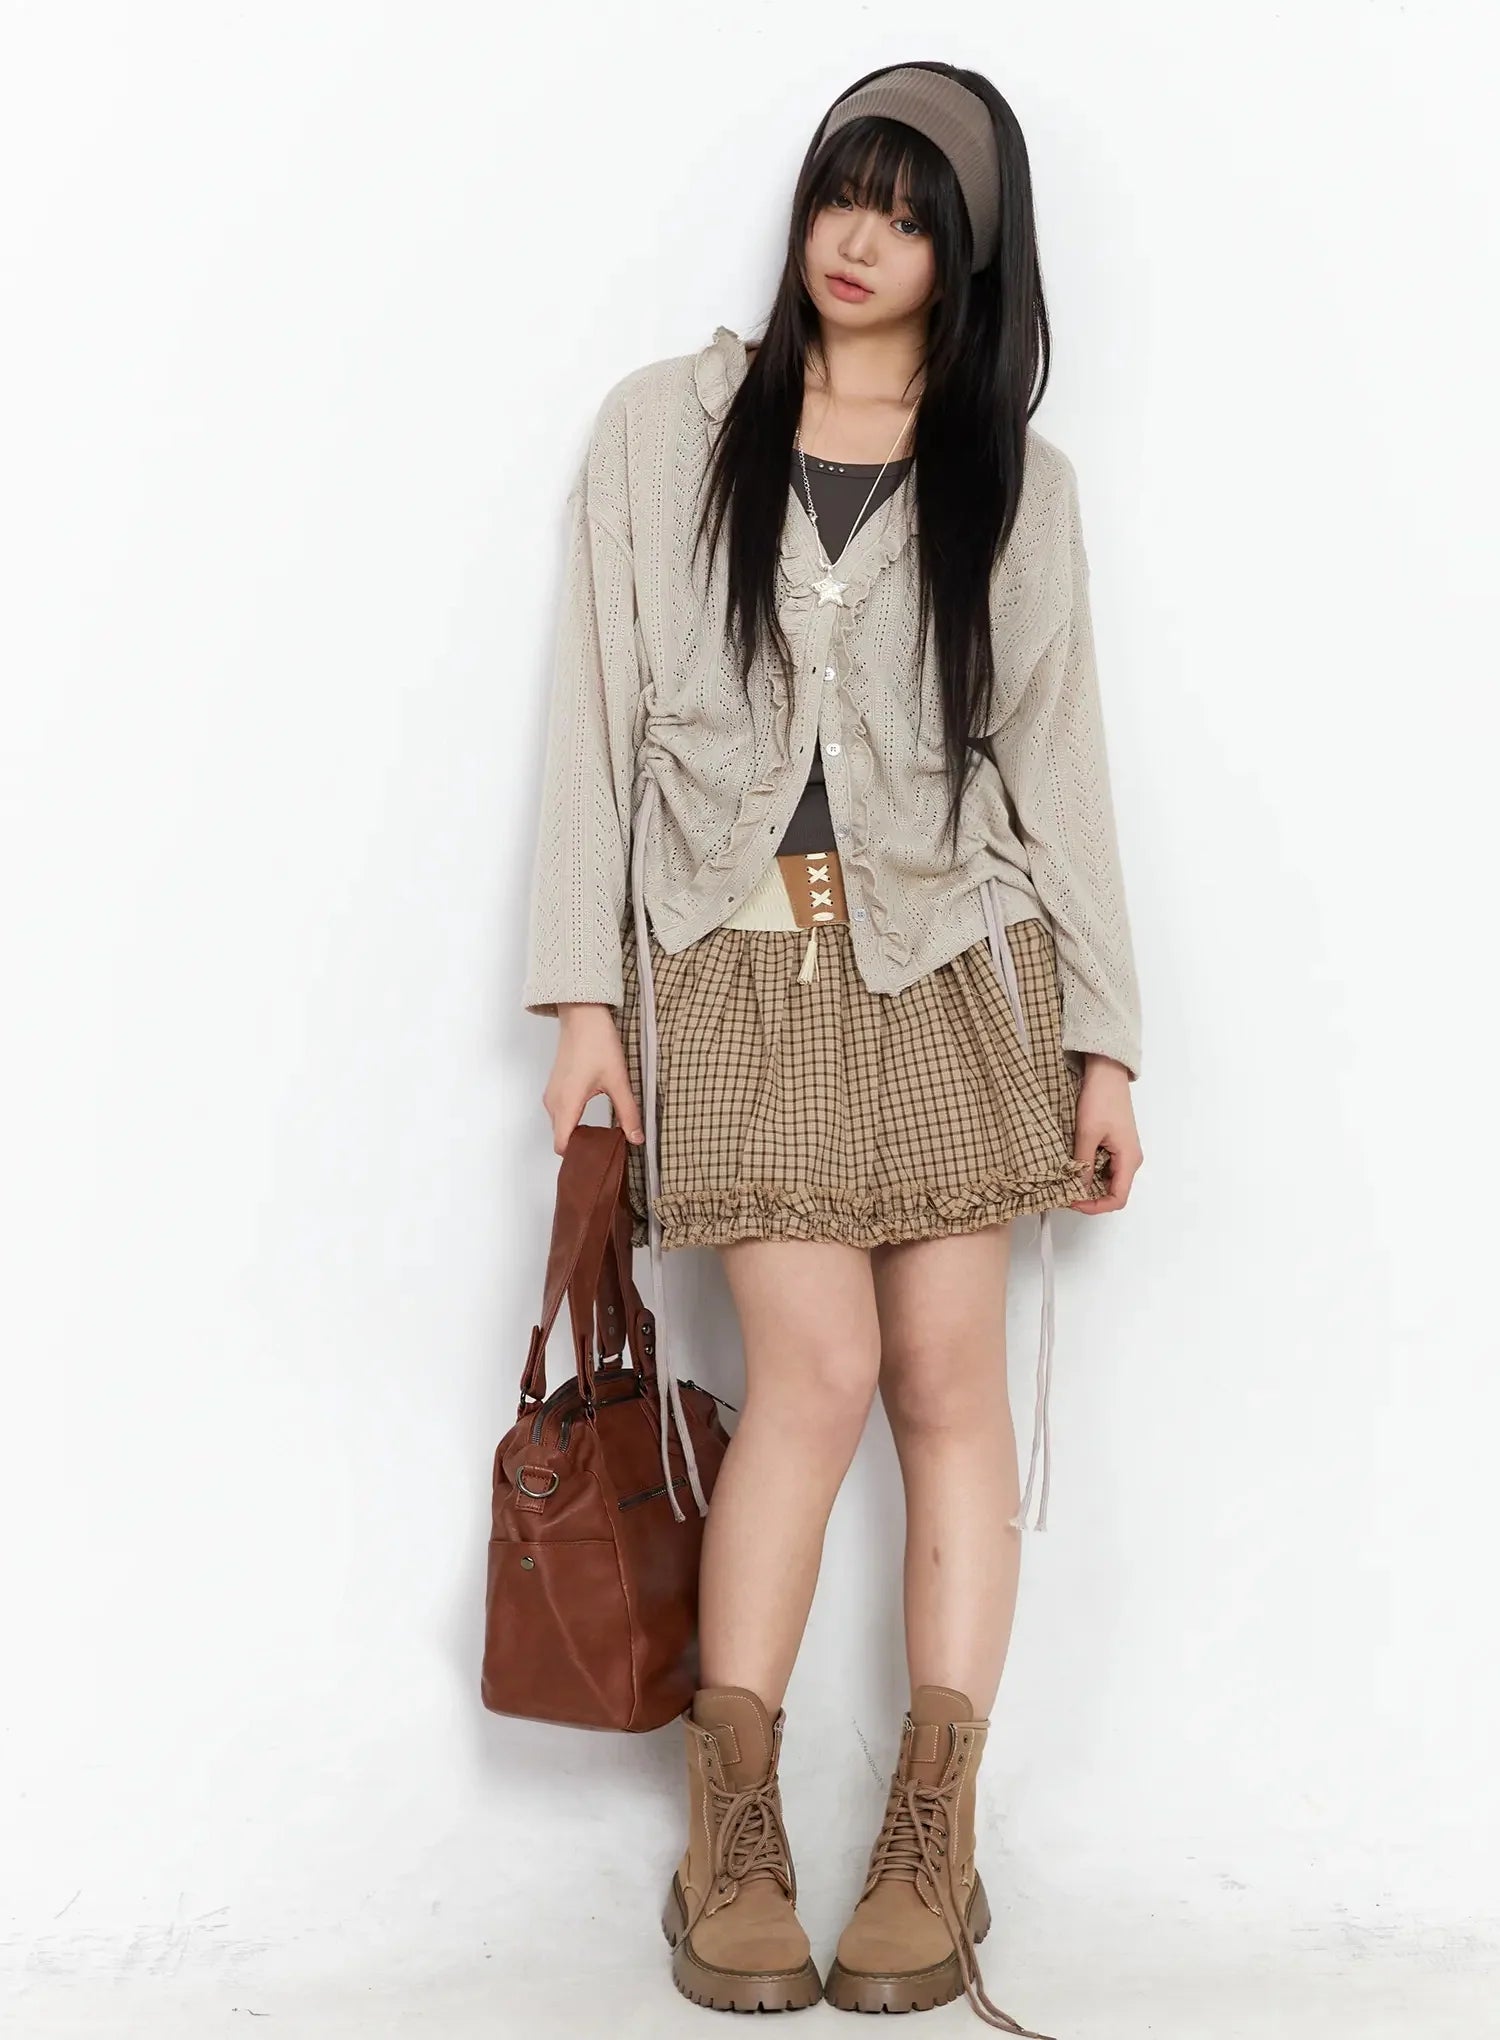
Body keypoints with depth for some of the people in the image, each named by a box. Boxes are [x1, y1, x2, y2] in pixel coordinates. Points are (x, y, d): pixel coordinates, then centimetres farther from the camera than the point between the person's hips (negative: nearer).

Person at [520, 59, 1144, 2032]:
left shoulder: (1017, 480, 9)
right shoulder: (664, 428, 7)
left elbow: (1060, 759, 8)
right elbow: (599, 713, 4)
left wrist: (1104, 1040, 4)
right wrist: (583, 990, -3)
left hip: (949, 954, 2)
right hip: (737, 959, -1)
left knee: (950, 1374, -1)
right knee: (816, 1370, -10)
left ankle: (934, 1844, 9)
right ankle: (732, 1834, 6)